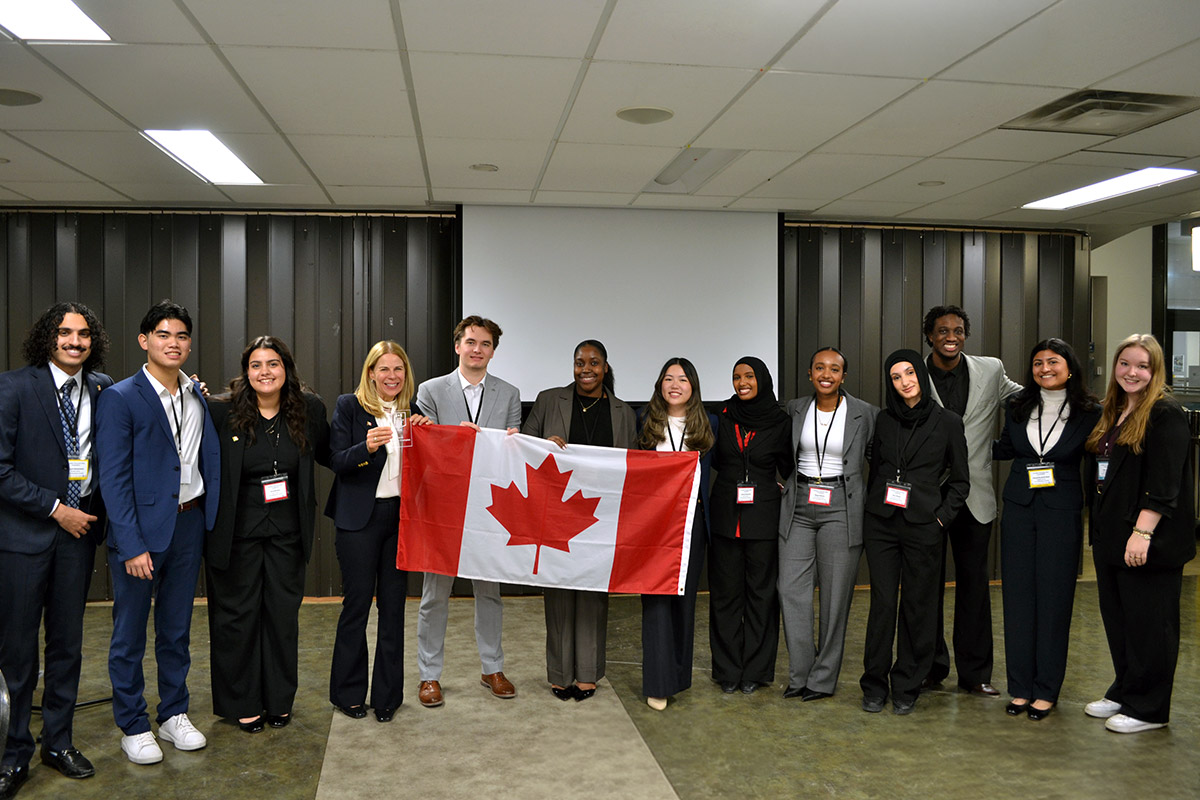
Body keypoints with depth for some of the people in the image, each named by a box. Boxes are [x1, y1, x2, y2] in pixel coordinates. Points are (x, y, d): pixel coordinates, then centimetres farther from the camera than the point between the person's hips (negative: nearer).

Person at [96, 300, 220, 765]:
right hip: (141, 529, -5)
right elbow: (113, 478, -12)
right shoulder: (120, 398, -9)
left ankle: (174, 714, 31)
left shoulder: (197, 396, 8)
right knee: (129, 634, 8)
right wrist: (132, 545, -17)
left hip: (189, 524, 5)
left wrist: (210, 517, -2)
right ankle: (133, 727, 23)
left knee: (177, 629, 16)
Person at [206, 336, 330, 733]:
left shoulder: (309, 408, -2)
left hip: (287, 532, 3)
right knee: (237, 615, 10)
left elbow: (327, 455, 10)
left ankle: (280, 700, 29)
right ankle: (242, 703, 27)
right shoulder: (222, 411, -11)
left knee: (283, 613, 12)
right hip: (236, 532, -2)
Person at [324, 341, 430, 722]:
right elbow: (337, 462, -8)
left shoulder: (413, 411, 10)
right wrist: (367, 447, -26)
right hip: (360, 517, -3)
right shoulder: (349, 406, -1)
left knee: (394, 604, 7)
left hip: (401, 515, 4)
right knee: (357, 602, 2)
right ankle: (348, 693, 18)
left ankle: (387, 695, 18)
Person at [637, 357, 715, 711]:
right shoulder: (645, 420, 3)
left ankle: (680, 673, 24)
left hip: (691, 519, 2)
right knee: (656, 595, -5)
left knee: (686, 594, 10)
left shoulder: (708, 423, 7)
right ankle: (659, 683, 0)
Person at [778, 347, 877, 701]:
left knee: (835, 595, 2)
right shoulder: (795, 409, 7)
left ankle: (824, 679, 16)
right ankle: (800, 674, 13)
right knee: (792, 589, 0)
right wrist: (785, 484, 12)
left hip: (841, 509, -3)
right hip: (798, 506, 3)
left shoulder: (865, 413, -3)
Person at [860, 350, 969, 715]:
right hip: (881, 522, 2)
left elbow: (960, 480, 5)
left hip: (922, 525, -1)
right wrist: (874, 505, 7)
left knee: (917, 605, 4)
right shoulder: (884, 421, 7)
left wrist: (941, 516, -4)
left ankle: (907, 688, 18)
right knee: (882, 603, 2)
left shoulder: (947, 422, 0)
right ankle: (874, 686, 14)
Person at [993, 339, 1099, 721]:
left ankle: (1046, 690, 14)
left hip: (1062, 512, -2)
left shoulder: (1089, 413, -3)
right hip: (1018, 507, 3)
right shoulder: (1017, 406, 4)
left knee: (1054, 597, 2)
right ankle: (1020, 687, 16)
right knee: (1018, 595, 5)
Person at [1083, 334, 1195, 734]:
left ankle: (1148, 708, 12)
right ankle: (1123, 692, 28)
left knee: (1148, 623, 1)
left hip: (1148, 541, -8)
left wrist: (1142, 532, -23)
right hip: (1111, 536, 8)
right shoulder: (1113, 412, 15)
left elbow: (1164, 483, -18)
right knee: (1116, 617, 14)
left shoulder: (1166, 414, -11)